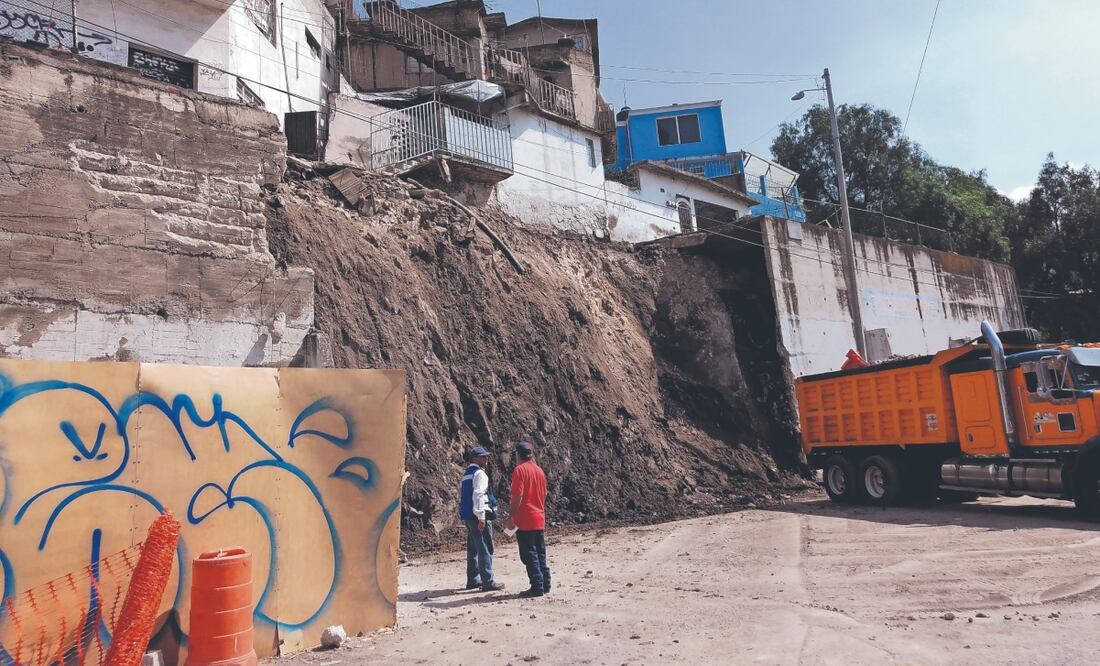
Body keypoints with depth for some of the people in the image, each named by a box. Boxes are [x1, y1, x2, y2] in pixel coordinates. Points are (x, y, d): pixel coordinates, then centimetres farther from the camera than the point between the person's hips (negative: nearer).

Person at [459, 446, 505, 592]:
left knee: (473, 549, 16)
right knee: (485, 549, -6)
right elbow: (478, 495, -21)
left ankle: (473, 580, 23)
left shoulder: (466, 474, 18)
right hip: (478, 515, -10)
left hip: (467, 516, 10)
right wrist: (481, 517, -23)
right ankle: (488, 582, -5)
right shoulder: (480, 473, -11)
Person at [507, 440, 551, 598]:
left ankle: (537, 587, -2)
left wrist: (511, 517, -12)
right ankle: (545, 585, 16)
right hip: (540, 520, 7)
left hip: (525, 521, -7)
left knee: (529, 555, -2)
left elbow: (517, 496, -16)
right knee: (540, 554, 13)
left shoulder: (519, 470, -10)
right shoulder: (540, 471, 13)